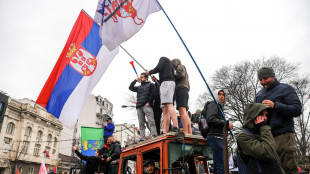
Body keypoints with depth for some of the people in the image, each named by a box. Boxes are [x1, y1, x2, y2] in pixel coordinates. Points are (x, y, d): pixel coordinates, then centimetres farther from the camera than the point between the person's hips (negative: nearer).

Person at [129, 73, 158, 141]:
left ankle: (154, 135, -19)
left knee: (151, 121, -15)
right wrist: (135, 80, 20)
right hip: (139, 107, 5)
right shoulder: (139, 87, 29)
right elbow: (130, 87, 22)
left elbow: (154, 94, 0)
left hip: (146, 105, -5)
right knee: (141, 124, -1)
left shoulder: (150, 85, 13)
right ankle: (142, 138, -2)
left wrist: (149, 102, -9)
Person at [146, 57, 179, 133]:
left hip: (166, 82, -8)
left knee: (169, 104, -23)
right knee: (165, 109, -3)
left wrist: (149, 72, 11)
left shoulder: (163, 58, 15)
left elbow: (159, 68, -4)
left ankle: (176, 127, -37)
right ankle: (165, 132, -12)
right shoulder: (170, 66, 37)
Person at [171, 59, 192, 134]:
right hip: (185, 91, 9)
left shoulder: (180, 66, 11)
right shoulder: (184, 71, 35)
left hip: (181, 89, -9)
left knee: (182, 110, -21)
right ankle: (189, 132, -6)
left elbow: (181, 75, -11)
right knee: (185, 113, 1)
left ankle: (185, 132, -31)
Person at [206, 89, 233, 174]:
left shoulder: (219, 106, 28)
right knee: (221, 164, -14)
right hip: (215, 137, -10)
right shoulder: (213, 105, -1)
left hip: (218, 138, 10)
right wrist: (226, 123, -14)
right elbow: (211, 119, -19)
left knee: (217, 165, 12)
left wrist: (227, 126, 9)